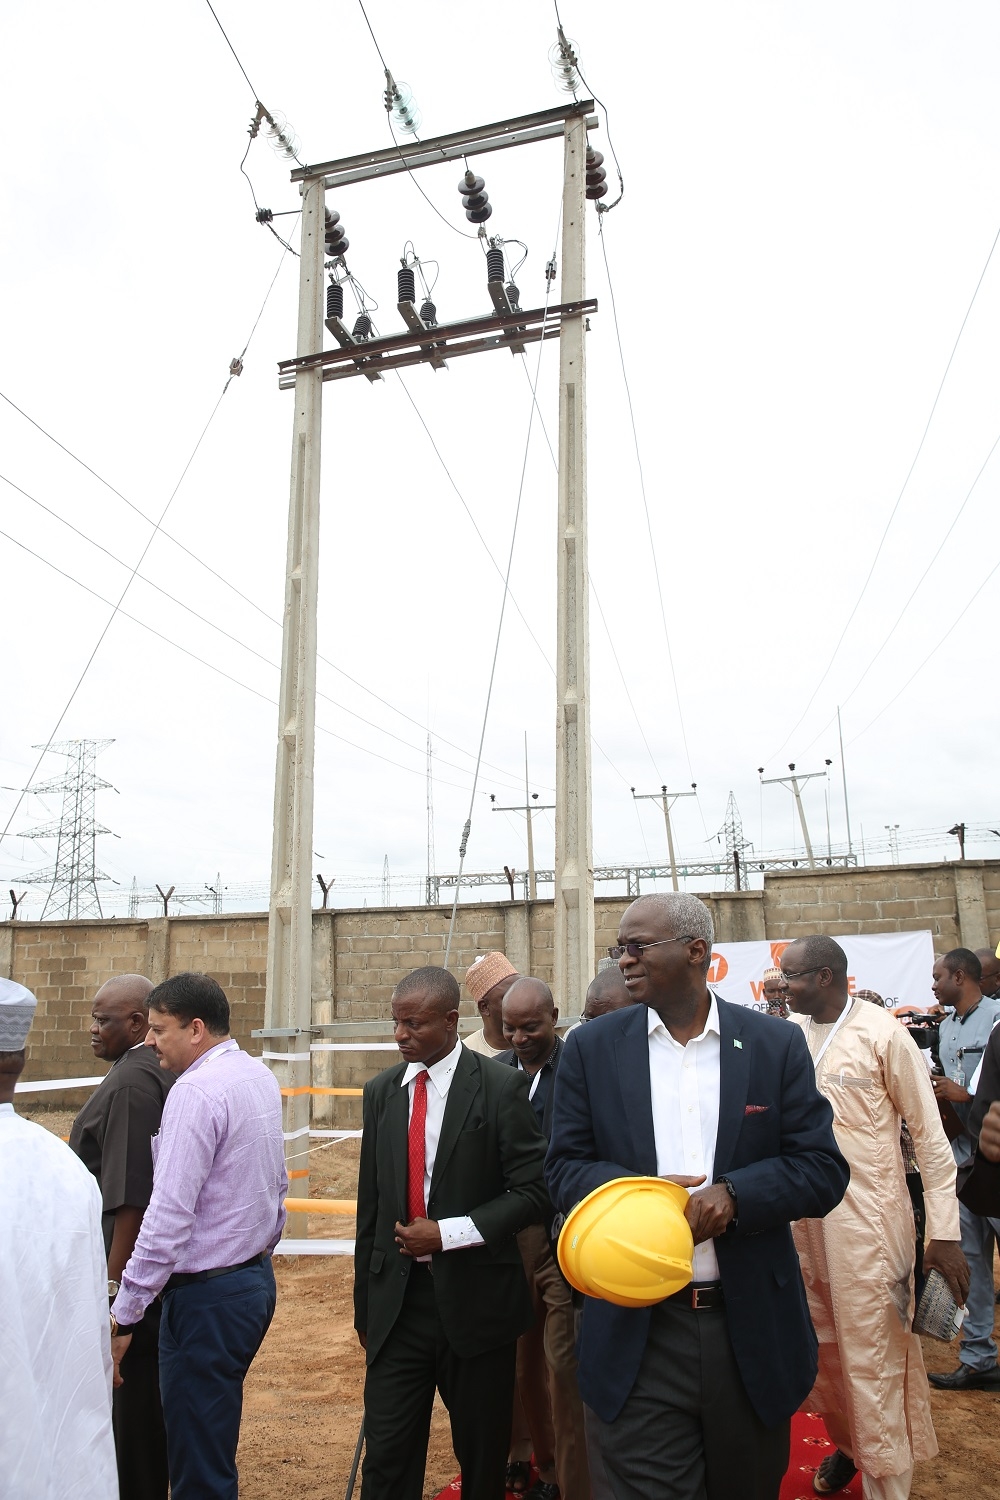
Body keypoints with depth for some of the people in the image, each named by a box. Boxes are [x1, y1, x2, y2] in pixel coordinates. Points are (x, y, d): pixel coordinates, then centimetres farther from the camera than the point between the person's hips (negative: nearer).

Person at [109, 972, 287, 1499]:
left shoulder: (196, 1091, -21)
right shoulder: (259, 1075, 7)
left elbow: (168, 1215, -23)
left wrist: (123, 1316, -17)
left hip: (206, 1293, -9)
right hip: (255, 1277, 9)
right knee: (215, 1440, 23)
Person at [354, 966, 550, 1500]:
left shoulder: (501, 1086, -10)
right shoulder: (381, 1091, 4)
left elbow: (532, 1191, -11)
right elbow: (370, 1203, 10)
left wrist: (447, 1233, -18)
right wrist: (364, 1304, 14)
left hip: (474, 1298, -3)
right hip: (395, 1300, 3)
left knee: (483, 1455, 13)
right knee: (386, 1456, 5)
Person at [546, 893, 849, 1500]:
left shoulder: (776, 1045, -2)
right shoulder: (592, 1049, 0)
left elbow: (824, 1170, -4)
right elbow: (565, 1168, 0)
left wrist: (735, 1194, -21)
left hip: (752, 1329, 1)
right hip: (639, 1332, -1)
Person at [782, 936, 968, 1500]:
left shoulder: (883, 1034, -14)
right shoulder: (789, 1034, 2)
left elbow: (930, 1135, -10)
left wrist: (945, 1231, -12)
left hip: (867, 1216, -5)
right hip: (805, 1215, 6)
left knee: (873, 1354, 3)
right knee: (824, 1346, 19)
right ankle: (848, 1442, 42)